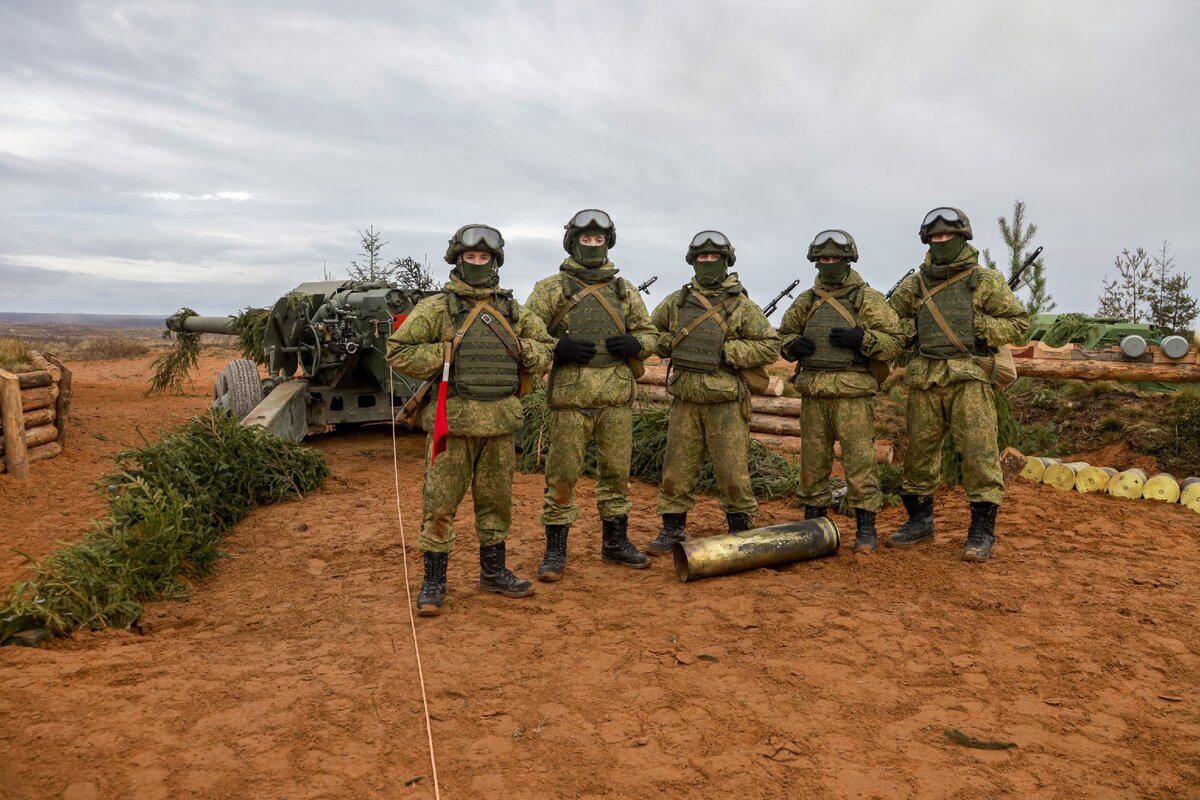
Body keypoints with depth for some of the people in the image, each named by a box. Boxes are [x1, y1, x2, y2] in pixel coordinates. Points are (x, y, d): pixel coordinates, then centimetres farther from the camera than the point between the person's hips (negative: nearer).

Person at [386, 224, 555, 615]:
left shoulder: (512, 311, 11)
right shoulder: (436, 308, -2)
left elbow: (545, 349, 19)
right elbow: (398, 351, -4)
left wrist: (518, 350, -1)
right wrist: (447, 354, -12)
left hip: (500, 425, 4)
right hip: (453, 422, -4)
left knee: (496, 501, 14)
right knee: (440, 505, 0)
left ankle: (493, 572, 29)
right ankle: (434, 582, 13)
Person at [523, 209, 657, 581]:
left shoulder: (625, 290, 14)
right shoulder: (551, 288, 3)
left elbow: (650, 333, 18)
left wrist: (634, 343, -5)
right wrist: (558, 348, -16)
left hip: (617, 396, 4)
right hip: (570, 395, -3)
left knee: (617, 470, 10)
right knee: (562, 473, 0)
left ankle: (615, 542, 25)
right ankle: (555, 550, 11)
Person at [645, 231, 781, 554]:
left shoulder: (741, 305, 0)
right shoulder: (677, 301, 9)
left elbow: (770, 345, -2)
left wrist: (728, 351, -12)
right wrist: (668, 344, 3)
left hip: (725, 403, -3)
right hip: (685, 402, 3)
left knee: (733, 473, 1)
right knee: (677, 470, 7)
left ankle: (741, 531, 17)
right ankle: (673, 530, 20)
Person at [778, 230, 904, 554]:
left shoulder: (868, 299, 2)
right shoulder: (805, 301, 14)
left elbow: (895, 342, -2)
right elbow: (783, 334, 22)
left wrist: (862, 338, -18)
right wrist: (793, 344, 0)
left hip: (852, 395, -4)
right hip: (813, 395, 4)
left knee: (860, 460, -4)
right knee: (813, 461, 10)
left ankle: (866, 528, 5)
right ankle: (813, 522, 21)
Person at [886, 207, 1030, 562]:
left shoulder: (985, 280, 5)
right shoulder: (915, 284, 13)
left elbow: (1018, 321, 6)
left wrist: (980, 329, -8)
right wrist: (910, 330, 5)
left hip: (968, 377, -4)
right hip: (923, 379, 4)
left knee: (978, 452, -7)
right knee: (919, 451, 8)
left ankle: (982, 530, 1)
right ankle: (920, 521, 21)